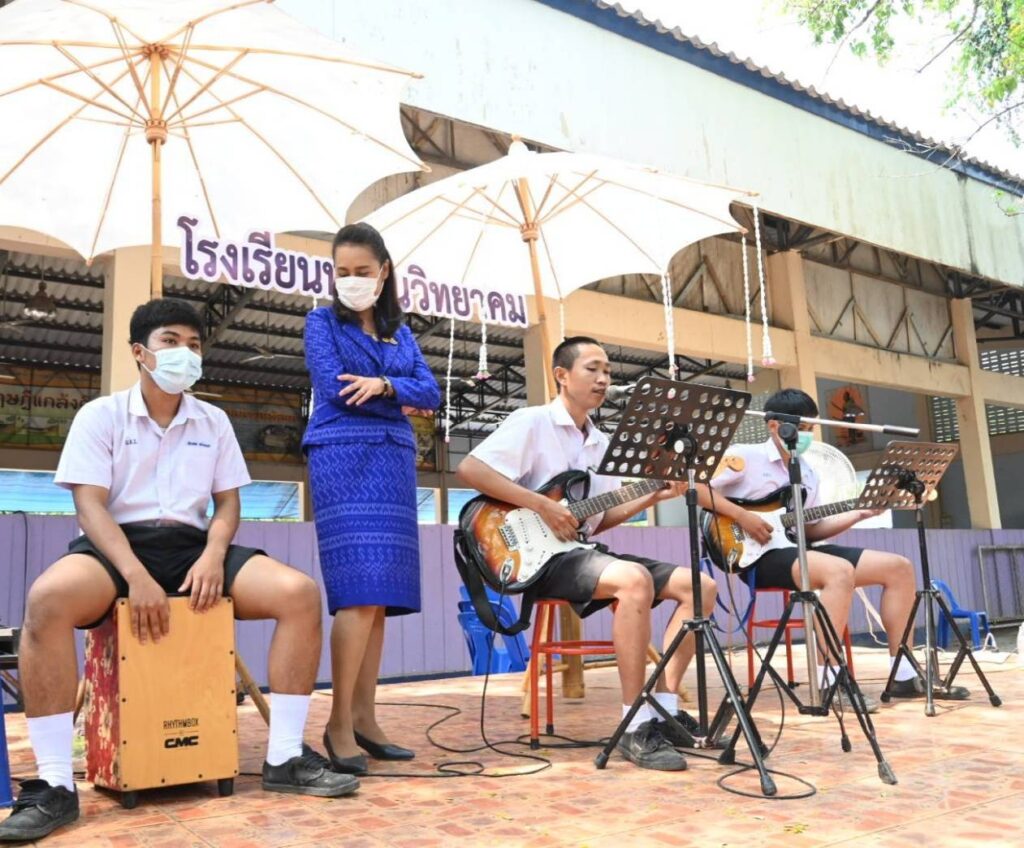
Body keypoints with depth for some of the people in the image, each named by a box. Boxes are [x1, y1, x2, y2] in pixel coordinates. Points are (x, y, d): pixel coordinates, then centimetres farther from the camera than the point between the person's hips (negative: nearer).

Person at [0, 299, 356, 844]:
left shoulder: (213, 422, 15)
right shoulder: (100, 415, 3)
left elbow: (227, 502, 12)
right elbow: (90, 506, -7)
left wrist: (213, 556, -11)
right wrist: (137, 576, -23)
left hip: (193, 547, 4)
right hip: (118, 545, -3)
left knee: (299, 592, -20)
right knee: (48, 597, -38)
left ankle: (284, 758, -12)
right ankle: (55, 785, -28)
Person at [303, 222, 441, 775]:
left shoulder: (400, 331, 20)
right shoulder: (322, 322, 7)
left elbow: (431, 392, 6)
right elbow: (333, 389, -7)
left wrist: (383, 385, -12)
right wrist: (401, 397, 0)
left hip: (395, 464, 5)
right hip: (342, 460, -5)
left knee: (382, 597, 2)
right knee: (359, 593, -14)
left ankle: (364, 717, 8)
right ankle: (339, 721, -5)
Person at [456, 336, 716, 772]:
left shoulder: (601, 442, 18)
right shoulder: (531, 422, -5)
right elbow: (468, 469, -18)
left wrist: (653, 496, 3)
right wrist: (542, 506, -20)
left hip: (584, 550, 9)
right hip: (542, 557, -8)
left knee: (700, 585, -3)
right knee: (635, 579, -36)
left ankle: (665, 706, -1)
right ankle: (637, 726, -27)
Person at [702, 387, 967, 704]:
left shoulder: (807, 473, 19)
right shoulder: (744, 456, -5)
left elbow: (810, 530, 17)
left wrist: (860, 513, 5)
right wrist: (742, 516, -19)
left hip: (797, 548, 9)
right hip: (761, 555, -9)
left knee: (899, 567, 1)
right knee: (839, 571, -36)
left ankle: (903, 674, 4)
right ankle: (827, 681, -30)